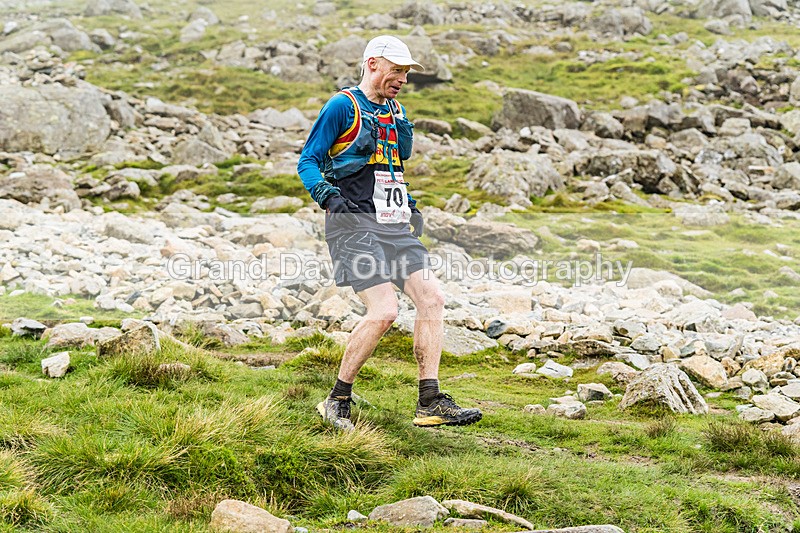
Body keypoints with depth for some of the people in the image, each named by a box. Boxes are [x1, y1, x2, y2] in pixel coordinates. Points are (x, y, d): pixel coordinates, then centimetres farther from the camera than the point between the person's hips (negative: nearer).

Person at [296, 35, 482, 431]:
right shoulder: (342, 106, -3)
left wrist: (410, 206, 21)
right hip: (355, 224, -8)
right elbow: (308, 161, -5)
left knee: (432, 298, -6)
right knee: (383, 311, -19)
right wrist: (326, 194, -23)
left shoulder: (394, 111, 20)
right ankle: (337, 402, -4)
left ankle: (430, 403, -2)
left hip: (395, 226, 8)